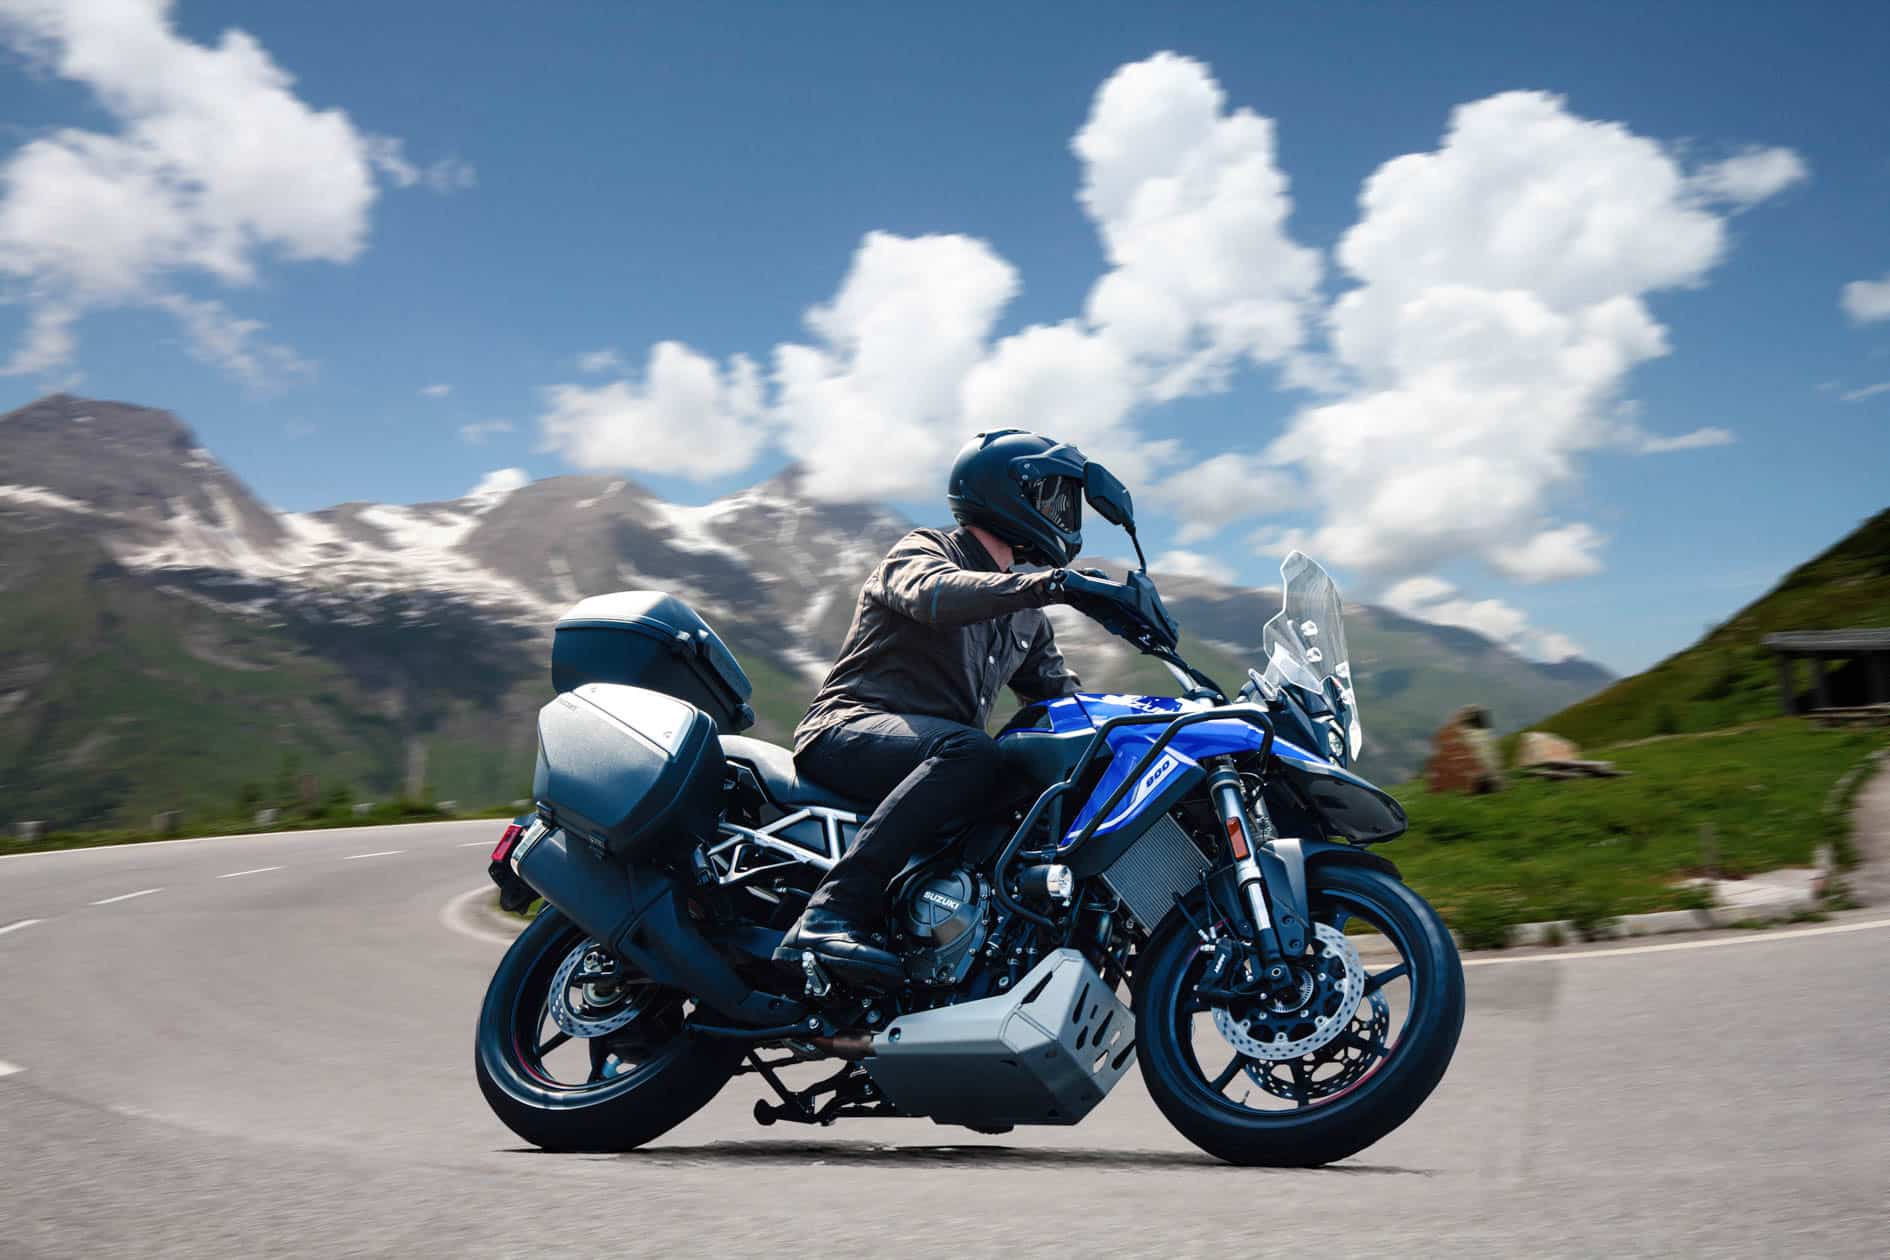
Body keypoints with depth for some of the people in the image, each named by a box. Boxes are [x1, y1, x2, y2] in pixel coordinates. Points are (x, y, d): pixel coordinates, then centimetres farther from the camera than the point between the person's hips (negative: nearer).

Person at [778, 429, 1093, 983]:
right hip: (847, 730, -7)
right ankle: (829, 917, -44)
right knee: (969, 751, -37)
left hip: (938, 755, 7)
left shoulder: (1025, 619, 24)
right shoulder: (923, 550, 1)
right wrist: (1041, 584, -38)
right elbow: (933, 594, -23)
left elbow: (1062, 696, 25)